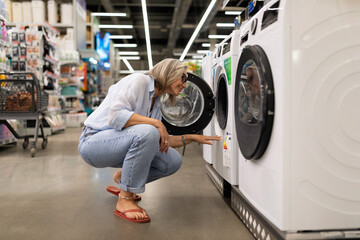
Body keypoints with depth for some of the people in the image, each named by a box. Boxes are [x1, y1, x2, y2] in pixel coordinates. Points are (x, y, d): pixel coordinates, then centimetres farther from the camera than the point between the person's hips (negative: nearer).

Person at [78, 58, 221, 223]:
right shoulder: (139, 80, -13)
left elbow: (162, 140, 17)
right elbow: (115, 115, -28)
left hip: (120, 144, 8)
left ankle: (122, 177, 13)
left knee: (173, 161, -6)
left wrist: (192, 138, 10)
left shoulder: (156, 102, 12)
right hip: (93, 141, -8)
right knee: (146, 132, -35)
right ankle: (124, 200, -21)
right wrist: (156, 123, -26)